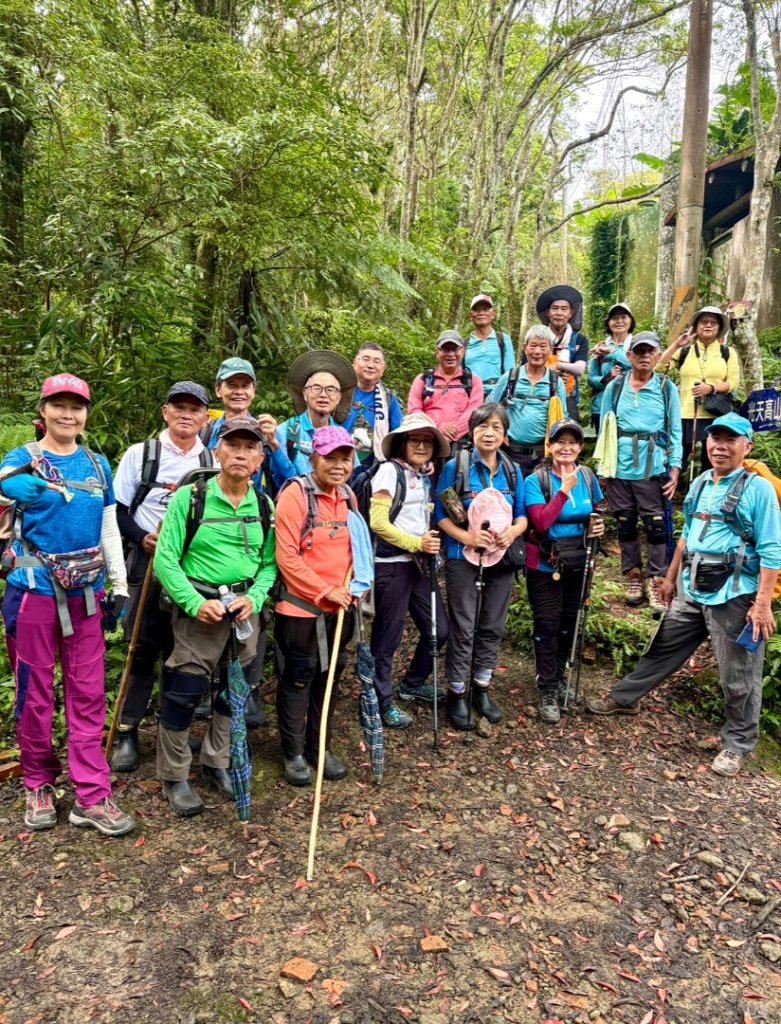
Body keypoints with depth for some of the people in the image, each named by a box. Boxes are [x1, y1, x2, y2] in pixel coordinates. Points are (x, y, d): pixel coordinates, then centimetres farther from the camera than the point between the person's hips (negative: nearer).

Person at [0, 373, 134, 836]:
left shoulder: (98, 464, 7)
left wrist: (120, 585, 7)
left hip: (85, 593, 3)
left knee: (89, 694, 5)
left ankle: (92, 797, 12)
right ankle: (39, 785, 27)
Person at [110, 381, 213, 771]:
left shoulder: (214, 462, 7)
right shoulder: (139, 453, 2)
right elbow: (116, 509, 1)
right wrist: (141, 537, -14)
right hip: (149, 562, -2)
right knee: (143, 648, 0)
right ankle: (127, 731, 13)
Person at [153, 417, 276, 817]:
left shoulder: (264, 506, 4)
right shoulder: (189, 498, -9)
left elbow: (269, 562, 6)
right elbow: (166, 559, -10)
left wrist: (254, 598, -11)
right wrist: (195, 603, -20)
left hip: (246, 609, 5)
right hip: (200, 608, -5)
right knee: (183, 692, 0)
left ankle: (215, 762, 36)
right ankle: (174, 777, 20)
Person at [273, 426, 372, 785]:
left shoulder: (347, 496, 7)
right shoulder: (295, 493, -14)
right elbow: (286, 557, -18)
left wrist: (350, 587, 3)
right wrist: (325, 591, -17)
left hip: (339, 607, 6)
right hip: (301, 607, -6)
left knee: (330, 677, 15)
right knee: (297, 679, 7)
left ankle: (320, 747, 31)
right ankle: (294, 753, 23)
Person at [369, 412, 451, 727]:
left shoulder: (425, 478, 15)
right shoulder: (390, 469, -7)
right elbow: (377, 521, -15)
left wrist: (430, 544, 6)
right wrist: (416, 543, -16)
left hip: (420, 563, 8)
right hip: (392, 565, -7)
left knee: (439, 630, 11)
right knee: (388, 636, 2)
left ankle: (412, 683, 33)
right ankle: (383, 702, 18)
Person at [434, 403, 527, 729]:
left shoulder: (512, 471, 5)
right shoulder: (455, 467, -7)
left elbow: (522, 515, 8)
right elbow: (440, 514, -8)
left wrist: (513, 531, -14)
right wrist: (467, 536, -22)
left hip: (501, 558, 4)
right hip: (463, 557, -4)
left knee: (493, 626, 12)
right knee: (463, 628, 1)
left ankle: (482, 688, 28)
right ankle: (457, 693, 15)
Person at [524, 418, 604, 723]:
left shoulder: (587, 476, 0)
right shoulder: (536, 480, -14)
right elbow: (541, 522, -25)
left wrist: (597, 526, -5)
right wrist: (565, 489, -27)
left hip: (577, 563, 5)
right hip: (545, 566, -4)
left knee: (568, 623, 15)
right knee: (547, 626, 0)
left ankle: (557, 676, 36)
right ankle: (548, 691, 13)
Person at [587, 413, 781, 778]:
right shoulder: (700, 483, 9)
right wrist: (671, 577, 21)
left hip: (735, 597, -6)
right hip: (692, 591, 6)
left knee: (738, 678, 7)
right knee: (661, 650, 19)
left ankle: (737, 744, 24)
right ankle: (623, 699, 35)